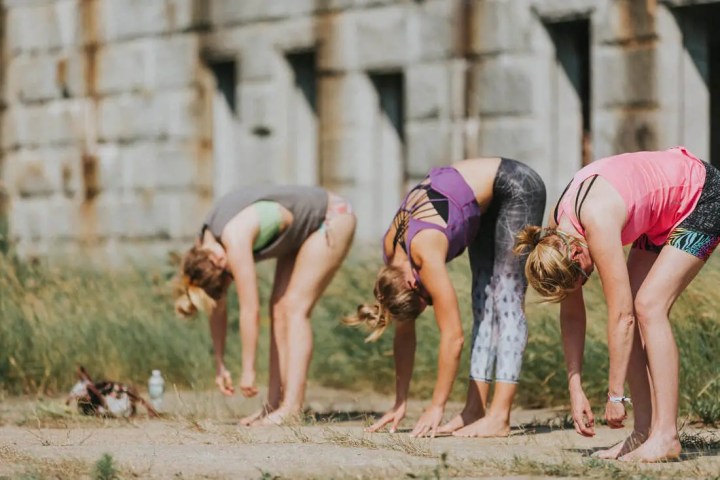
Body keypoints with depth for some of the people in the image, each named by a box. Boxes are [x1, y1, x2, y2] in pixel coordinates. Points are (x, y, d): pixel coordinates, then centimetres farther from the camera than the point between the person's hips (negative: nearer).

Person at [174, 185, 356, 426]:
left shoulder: (234, 240, -34)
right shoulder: (204, 248, -8)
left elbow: (250, 311, -31)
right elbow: (217, 308, 1)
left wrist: (248, 371, -25)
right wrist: (220, 365, 1)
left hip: (333, 217, -9)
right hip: (304, 230, 9)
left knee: (294, 307, -15)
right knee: (278, 308, 1)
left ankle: (292, 406, -19)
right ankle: (274, 403, 0)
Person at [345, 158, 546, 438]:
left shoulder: (425, 255, -31)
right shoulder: (391, 250, -8)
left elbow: (452, 336, -28)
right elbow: (404, 331, 0)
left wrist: (436, 408, -23)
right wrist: (400, 403, 1)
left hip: (517, 188, -8)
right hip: (488, 200, 8)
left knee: (506, 301, -12)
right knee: (483, 302, 3)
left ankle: (499, 417, -15)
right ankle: (474, 410, 2)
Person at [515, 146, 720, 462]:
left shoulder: (598, 223, -35)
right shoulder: (557, 234, -10)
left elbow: (620, 316, -33)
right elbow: (572, 314, 0)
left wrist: (615, 395, -28)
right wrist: (575, 391, -3)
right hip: (664, 217, 9)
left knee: (649, 306, -20)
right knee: (636, 312, -2)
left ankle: (665, 436, -22)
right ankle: (645, 431, 0)